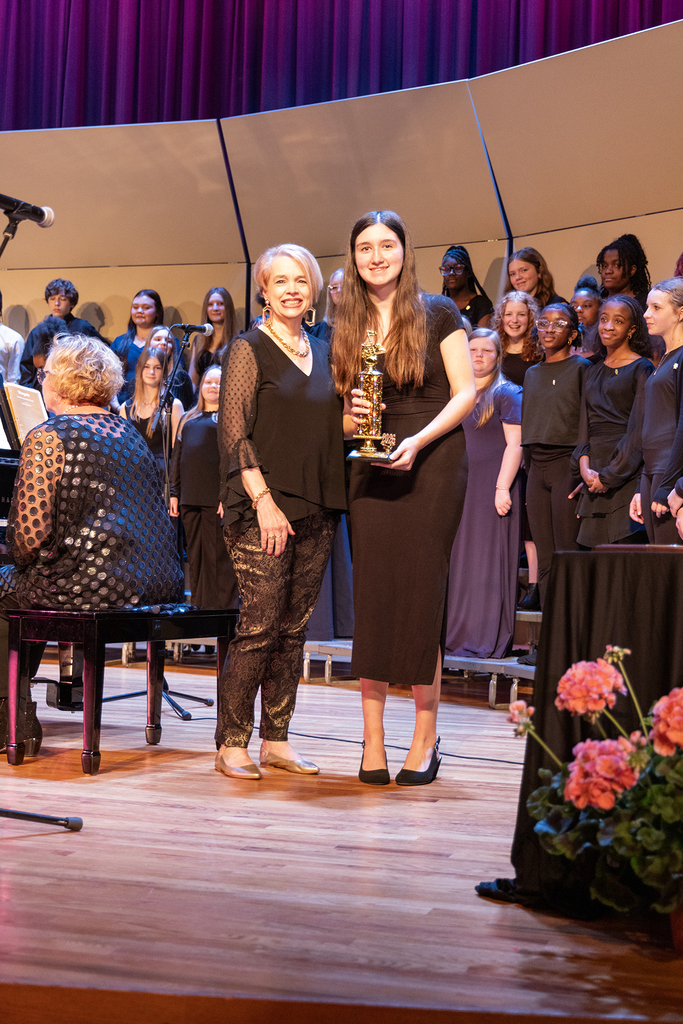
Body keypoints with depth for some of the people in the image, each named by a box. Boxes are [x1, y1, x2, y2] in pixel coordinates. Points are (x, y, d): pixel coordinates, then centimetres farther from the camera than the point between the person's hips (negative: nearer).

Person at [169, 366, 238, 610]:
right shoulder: (188, 420, 22)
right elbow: (177, 458, 22)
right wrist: (174, 493, 13)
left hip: (216, 498, -6)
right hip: (190, 499, 6)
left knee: (218, 557, -6)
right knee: (195, 558, 8)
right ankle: (198, 610, 14)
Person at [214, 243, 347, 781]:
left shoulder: (323, 351, 16)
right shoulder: (249, 349, -2)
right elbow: (235, 434, -9)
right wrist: (263, 501, -16)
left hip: (316, 509, 6)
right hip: (264, 507, -6)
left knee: (294, 628, 7)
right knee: (260, 625, -8)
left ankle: (277, 739, 15)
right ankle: (231, 743, 1)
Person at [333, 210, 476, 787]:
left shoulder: (437, 314, 1)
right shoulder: (347, 329, 12)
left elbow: (466, 393, -3)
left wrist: (418, 440, -16)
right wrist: (354, 418, -8)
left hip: (433, 463, -3)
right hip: (372, 470, 3)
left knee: (422, 589, -5)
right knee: (372, 593, -1)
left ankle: (426, 739, 5)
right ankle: (373, 739, 4)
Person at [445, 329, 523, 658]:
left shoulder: (507, 394, -1)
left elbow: (514, 445, -8)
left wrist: (502, 488, -17)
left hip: (492, 485, -6)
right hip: (459, 486, 6)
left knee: (488, 559, -5)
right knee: (458, 559, 4)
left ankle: (488, 639, -3)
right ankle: (457, 634, 10)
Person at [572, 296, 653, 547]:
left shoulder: (641, 369, -2)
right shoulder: (593, 372, 19)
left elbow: (638, 430, -9)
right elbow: (585, 424, 15)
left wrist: (610, 476, -12)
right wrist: (584, 465, -3)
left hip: (626, 473, -6)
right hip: (594, 476, 6)